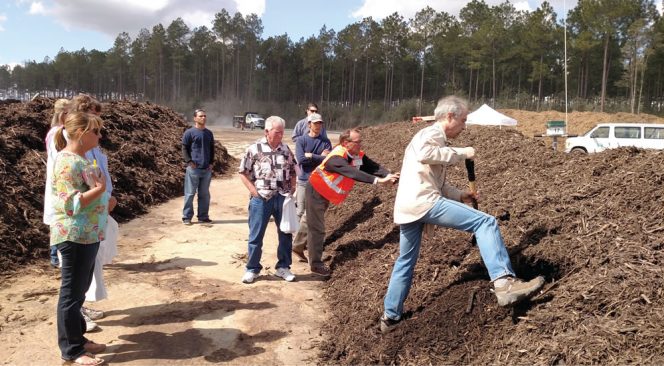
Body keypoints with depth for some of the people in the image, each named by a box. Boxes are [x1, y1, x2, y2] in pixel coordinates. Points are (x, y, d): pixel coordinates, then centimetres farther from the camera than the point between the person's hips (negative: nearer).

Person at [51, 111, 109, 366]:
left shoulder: (80, 158, 12)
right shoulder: (68, 162, -18)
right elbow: (71, 204, -24)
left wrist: (103, 199, 9)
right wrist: (99, 189, -21)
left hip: (87, 235, 10)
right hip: (74, 237, -10)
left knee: (79, 291, 18)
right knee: (72, 293, 1)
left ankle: (78, 339, 30)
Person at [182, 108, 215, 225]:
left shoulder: (209, 133, 13)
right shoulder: (189, 132, -3)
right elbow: (184, 149, -2)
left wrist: (211, 163, 8)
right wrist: (189, 162, -13)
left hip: (207, 169, 5)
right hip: (193, 168, -5)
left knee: (204, 194, 10)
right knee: (190, 193, 0)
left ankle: (203, 216, 18)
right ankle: (187, 217, 6)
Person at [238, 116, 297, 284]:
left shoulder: (286, 149, 7)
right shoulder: (254, 149, -5)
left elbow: (292, 172, 16)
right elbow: (243, 172, -1)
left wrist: (292, 190, 4)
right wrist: (254, 191, -9)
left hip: (283, 198, 4)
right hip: (261, 199, -3)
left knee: (286, 234, 9)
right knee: (256, 236, 4)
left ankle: (283, 267, 25)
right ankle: (252, 269, 18)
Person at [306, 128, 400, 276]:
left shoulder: (358, 155, -11)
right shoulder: (337, 158, -35)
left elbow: (373, 167, -21)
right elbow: (354, 173, -48)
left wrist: (389, 175, -40)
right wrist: (378, 180, -54)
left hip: (327, 194, 8)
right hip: (316, 191, -8)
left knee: (316, 225, 27)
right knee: (317, 229, -3)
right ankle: (316, 264, 8)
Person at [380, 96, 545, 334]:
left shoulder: (432, 137, 32)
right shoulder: (433, 133, 1)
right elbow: (424, 154, -24)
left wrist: (460, 196, 24)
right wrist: (461, 153, -14)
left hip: (406, 206, 10)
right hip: (422, 201, -10)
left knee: (405, 262, 21)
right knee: (485, 222, -14)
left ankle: (390, 317, 30)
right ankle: (504, 283, -29)